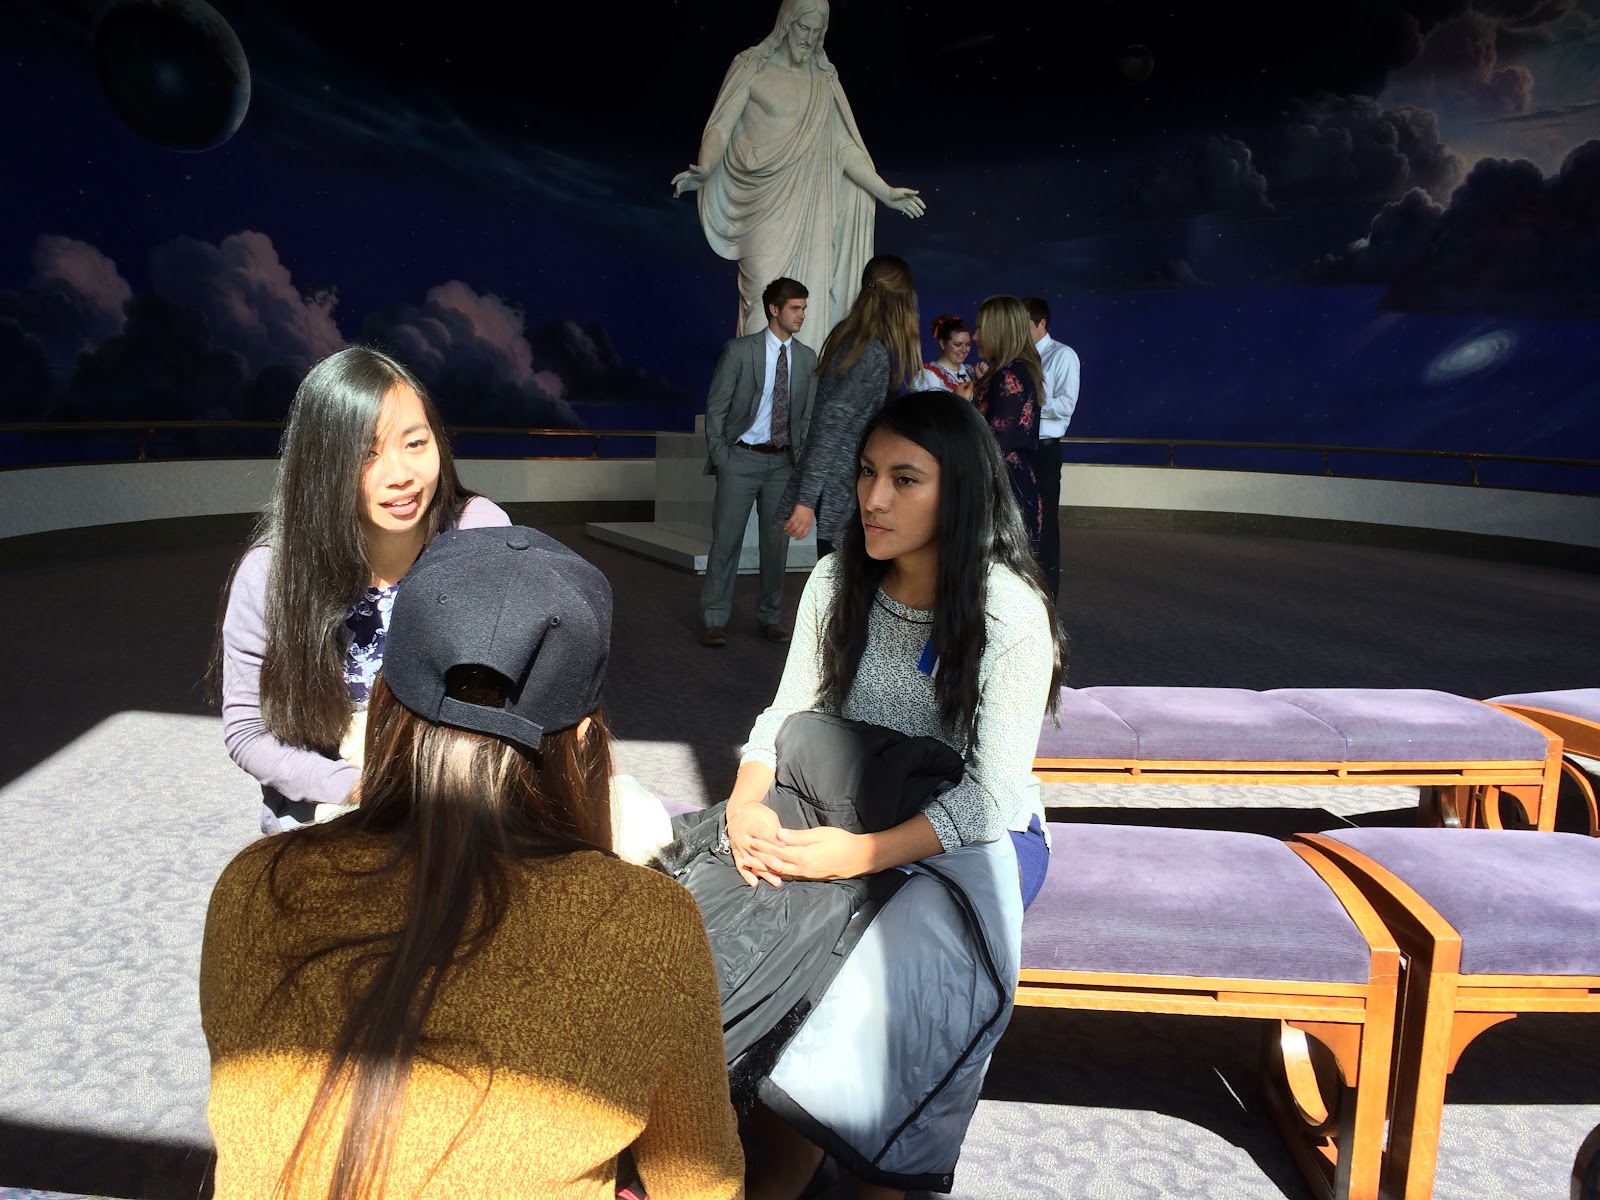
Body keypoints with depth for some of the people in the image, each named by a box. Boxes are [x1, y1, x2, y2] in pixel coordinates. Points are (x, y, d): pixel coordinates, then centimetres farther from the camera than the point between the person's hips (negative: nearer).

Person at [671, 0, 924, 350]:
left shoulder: (824, 79, 15)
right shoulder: (752, 67, 4)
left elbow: (843, 147, 14)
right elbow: (721, 127, -4)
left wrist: (885, 192, 5)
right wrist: (703, 170, -24)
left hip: (810, 208, 4)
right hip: (766, 205, -4)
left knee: (810, 303, -2)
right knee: (767, 301, -12)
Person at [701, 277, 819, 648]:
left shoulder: (807, 358, 7)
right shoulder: (739, 350, -4)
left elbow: (808, 413, 11)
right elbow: (716, 407, -3)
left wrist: (801, 458, 2)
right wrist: (720, 457, -7)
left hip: (783, 461, 4)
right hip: (741, 457, -3)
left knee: (777, 540, 7)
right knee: (726, 538, -1)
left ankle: (770, 617, 19)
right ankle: (715, 620, 8)